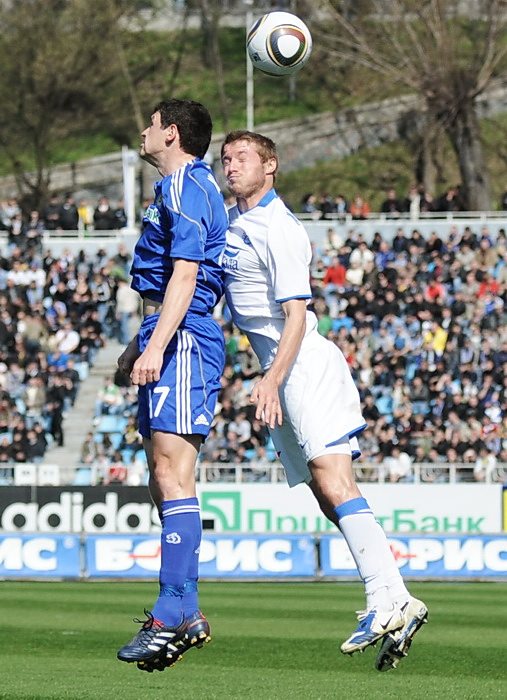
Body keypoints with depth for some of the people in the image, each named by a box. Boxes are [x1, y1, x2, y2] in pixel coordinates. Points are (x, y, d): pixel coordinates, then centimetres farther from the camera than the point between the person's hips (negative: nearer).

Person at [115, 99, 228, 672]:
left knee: (172, 472, -16)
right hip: (170, 340, 11)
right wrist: (140, 344, 33)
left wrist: (156, 346, -25)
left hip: (183, 343, -11)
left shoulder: (186, 189, -10)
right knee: (163, 476, 12)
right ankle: (185, 614, 15)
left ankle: (173, 616, -21)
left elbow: (185, 275, -19)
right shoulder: (178, 188, 22)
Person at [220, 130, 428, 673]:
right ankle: (393, 606, -3)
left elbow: (296, 313, -18)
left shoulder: (280, 230, -12)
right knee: (328, 496, 0)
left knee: (334, 485, -21)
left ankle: (388, 600, -29)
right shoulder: (231, 221, 16)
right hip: (283, 376, 9)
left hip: (305, 364, -9)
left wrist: (272, 380, -27)